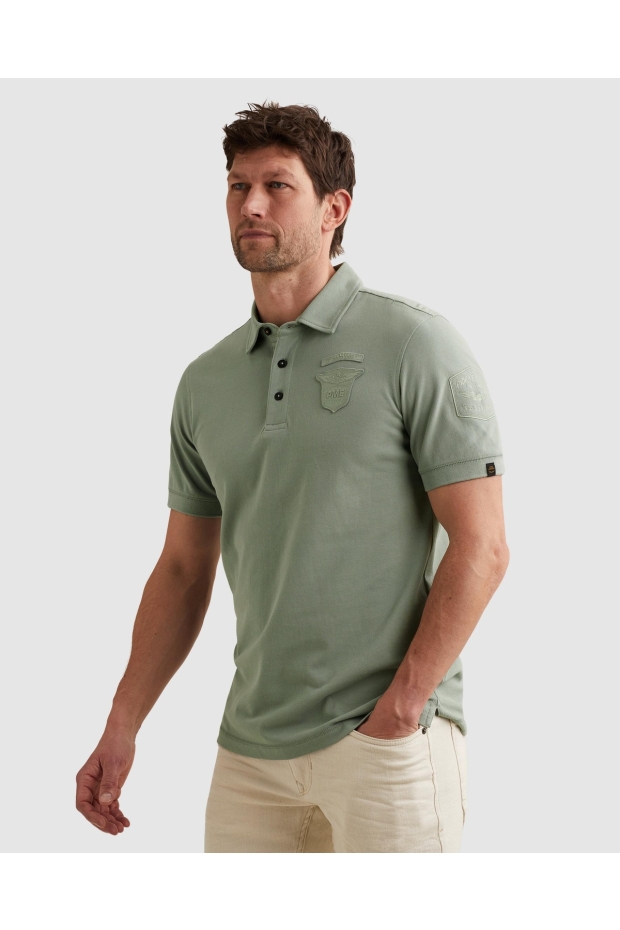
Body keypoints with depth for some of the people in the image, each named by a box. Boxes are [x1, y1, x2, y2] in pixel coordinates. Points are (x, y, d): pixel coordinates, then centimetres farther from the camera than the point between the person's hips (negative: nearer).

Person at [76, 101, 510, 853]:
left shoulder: (414, 345, -6)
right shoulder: (205, 382, 11)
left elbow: (481, 546, -9)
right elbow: (183, 568, 16)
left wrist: (396, 712, -14)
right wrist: (121, 730, 9)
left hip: (389, 741, -5)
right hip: (250, 749, 5)